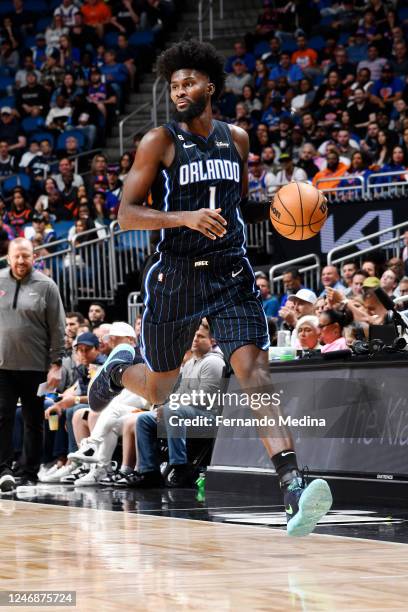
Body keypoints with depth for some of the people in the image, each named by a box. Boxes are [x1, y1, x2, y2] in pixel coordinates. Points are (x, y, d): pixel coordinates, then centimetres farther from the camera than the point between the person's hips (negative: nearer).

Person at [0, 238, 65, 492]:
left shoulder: (46, 286, 0)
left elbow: (58, 329, -1)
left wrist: (56, 364, -6)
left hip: (35, 366, -1)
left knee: (34, 421, 6)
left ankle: (29, 474, 12)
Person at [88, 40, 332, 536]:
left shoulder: (236, 139, 8)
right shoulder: (160, 141, -6)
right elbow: (126, 215, -12)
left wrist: (274, 209, 2)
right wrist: (185, 217, -27)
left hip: (230, 274, 2)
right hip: (175, 277, -2)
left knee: (254, 366, -19)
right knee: (158, 391, 12)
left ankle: (292, 489, -31)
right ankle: (120, 368, 51)